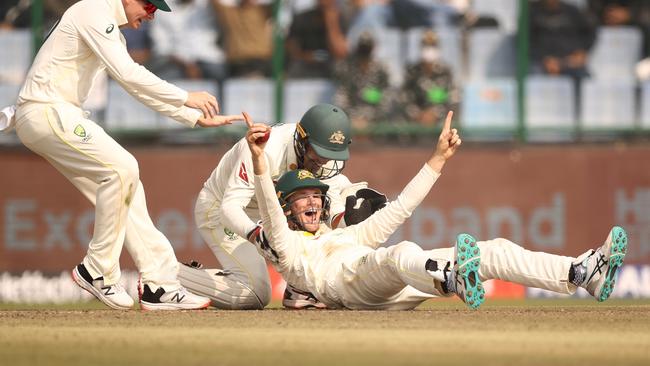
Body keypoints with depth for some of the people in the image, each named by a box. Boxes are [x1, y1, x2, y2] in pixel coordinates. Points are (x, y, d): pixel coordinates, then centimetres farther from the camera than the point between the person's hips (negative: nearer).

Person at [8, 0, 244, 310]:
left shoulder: (111, 32, 21)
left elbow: (141, 89, 22)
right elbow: (127, 74, -22)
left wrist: (197, 117, 16)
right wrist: (185, 98, -19)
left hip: (61, 116, 10)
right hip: (45, 112, -10)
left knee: (124, 182, 4)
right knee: (121, 168, -20)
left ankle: (158, 285, 1)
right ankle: (97, 271, -10)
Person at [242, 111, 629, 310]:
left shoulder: (346, 236, 43)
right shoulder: (286, 246, 21)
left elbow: (399, 209, 40)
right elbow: (271, 212, 0)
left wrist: (439, 158, 37)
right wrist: (259, 160, -17)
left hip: (404, 286, 7)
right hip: (352, 282, -7)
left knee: (494, 250, -9)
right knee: (402, 254, -42)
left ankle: (584, 273, -26)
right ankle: (454, 280, -76)